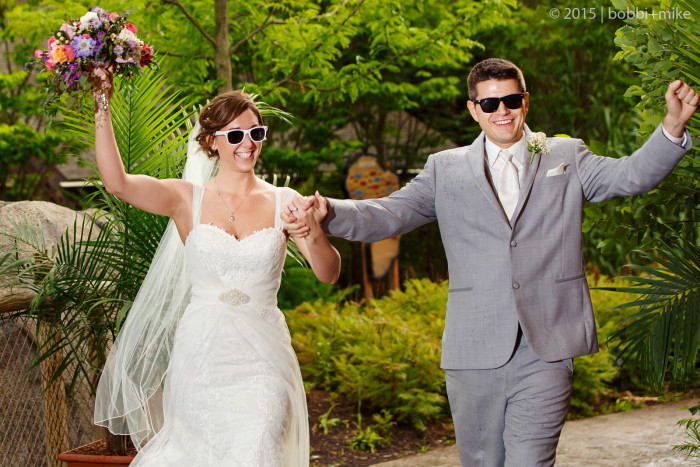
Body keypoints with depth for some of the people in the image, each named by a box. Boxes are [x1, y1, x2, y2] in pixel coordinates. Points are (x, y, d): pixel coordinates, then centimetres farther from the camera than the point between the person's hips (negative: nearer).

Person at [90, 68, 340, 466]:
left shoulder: (283, 202, 3)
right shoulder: (188, 199, 1)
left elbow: (329, 274, -4)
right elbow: (117, 182, -14)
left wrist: (314, 235, -24)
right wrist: (103, 106, -18)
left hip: (260, 362, 0)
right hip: (200, 355, 0)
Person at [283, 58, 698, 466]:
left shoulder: (566, 157, 12)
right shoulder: (445, 169, 12)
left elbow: (633, 175, 0)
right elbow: (388, 214, 3)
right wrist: (325, 211, -15)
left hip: (545, 353, -1)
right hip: (475, 356, 2)